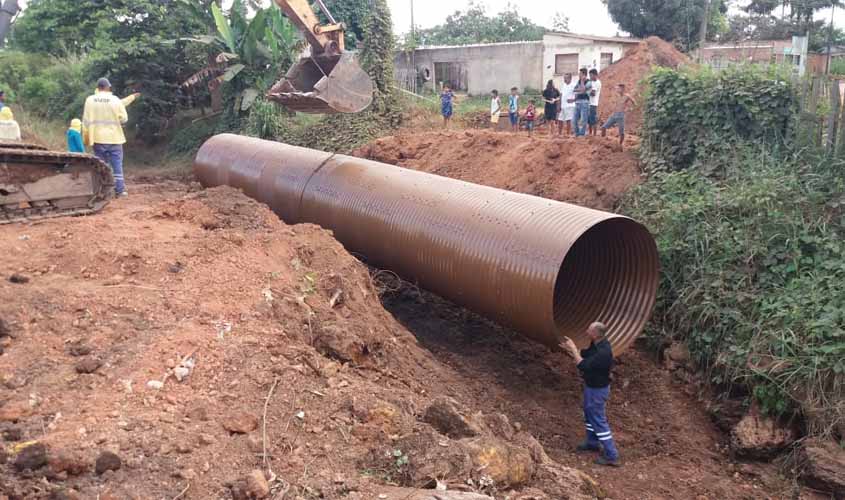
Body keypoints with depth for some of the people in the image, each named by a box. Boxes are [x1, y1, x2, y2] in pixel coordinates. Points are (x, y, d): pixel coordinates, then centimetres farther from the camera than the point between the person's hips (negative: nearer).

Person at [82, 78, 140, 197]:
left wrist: (86, 138, 7)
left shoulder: (90, 100, 0)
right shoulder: (115, 100, -6)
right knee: (117, 164, 4)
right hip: (114, 138, -2)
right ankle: (120, 190, 1)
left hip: (98, 138, 2)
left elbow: (86, 121, 1)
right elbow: (124, 119, -3)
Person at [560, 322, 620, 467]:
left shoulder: (603, 352, -35)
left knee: (598, 420, 0)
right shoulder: (596, 344, -5)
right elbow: (584, 355, 11)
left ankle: (611, 456, 9)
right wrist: (570, 349, -3)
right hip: (592, 385, 10)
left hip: (597, 389, -10)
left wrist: (573, 349, -26)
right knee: (589, 413, 26)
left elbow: (583, 366, -34)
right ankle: (592, 443, 44)